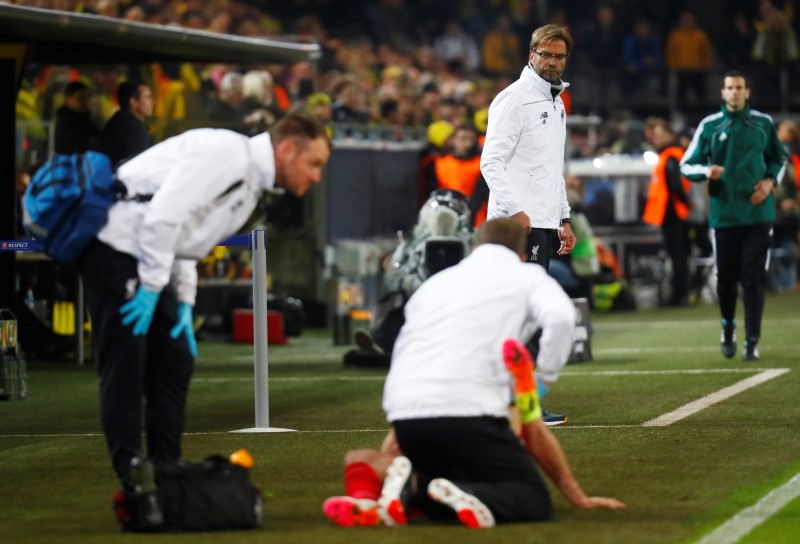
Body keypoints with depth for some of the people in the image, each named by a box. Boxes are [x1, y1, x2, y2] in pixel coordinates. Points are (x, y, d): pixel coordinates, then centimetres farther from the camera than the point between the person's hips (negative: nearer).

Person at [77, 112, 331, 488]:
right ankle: (131, 475, -9)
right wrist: (151, 287, -19)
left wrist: (184, 303, 10)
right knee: (125, 366, -10)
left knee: (175, 360, 8)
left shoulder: (250, 183, 15)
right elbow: (163, 215, -24)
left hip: (148, 256, 10)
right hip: (115, 245, -10)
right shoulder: (227, 154, -17)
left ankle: (165, 468, 14)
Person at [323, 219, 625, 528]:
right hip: (467, 410, -5)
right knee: (534, 501, 1)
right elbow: (559, 316, -7)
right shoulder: (528, 276, 17)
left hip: (403, 412, 5)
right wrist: (544, 376, 9)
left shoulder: (435, 282, 31)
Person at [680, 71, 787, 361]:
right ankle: (728, 327, 32)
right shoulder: (709, 126, 3)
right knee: (726, 278, 5)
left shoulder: (763, 123, 6)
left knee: (753, 278, -6)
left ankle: (752, 341, -3)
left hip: (758, 214, 0)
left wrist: (771, 180, 0)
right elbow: (686, 165, 6)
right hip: (724, 214, 0)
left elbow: (779, 158, 19)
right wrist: (706, 171, -15)